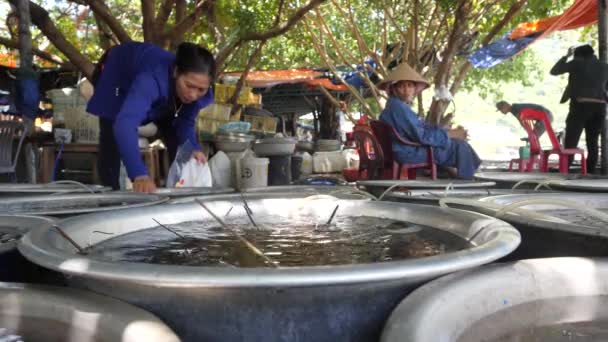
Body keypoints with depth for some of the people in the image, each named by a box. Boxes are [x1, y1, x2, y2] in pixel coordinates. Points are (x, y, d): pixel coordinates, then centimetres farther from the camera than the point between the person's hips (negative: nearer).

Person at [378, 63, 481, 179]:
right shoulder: (398, 107, -21)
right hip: (409, 152, -10)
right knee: (459, 145, -6)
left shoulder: (400, 105, 12)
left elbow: (423, 127, 13)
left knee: (457, 140, 21)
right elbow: (421, 135, -22)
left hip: (406, 149, 10)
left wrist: (450, 131, 3)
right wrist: (450, 134, -12)